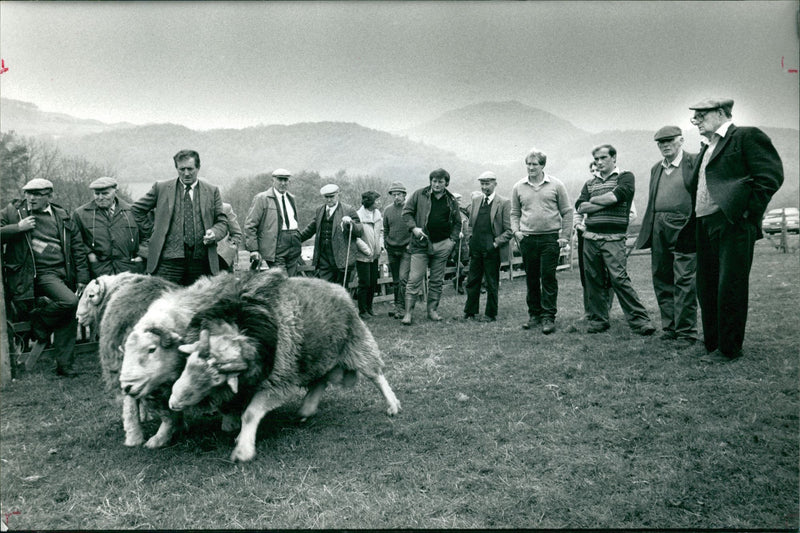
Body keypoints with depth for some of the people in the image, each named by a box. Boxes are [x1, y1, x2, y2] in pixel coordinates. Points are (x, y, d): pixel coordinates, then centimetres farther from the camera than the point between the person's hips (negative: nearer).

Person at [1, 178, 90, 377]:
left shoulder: (63, 217, 12)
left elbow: (78, 249, 12)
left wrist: (82, 279, 6)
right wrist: (18, 228, -11)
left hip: (63, 273, 4)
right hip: (40, 275, -4)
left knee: (69, 315, 2)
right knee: (70, 302, -27)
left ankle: (64, 365, 13)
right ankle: (40, 324, 1)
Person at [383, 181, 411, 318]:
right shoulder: (388, 210, 7)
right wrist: (386, 244, 11)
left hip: (406, 249, -4)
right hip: (392, 249, 5)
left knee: (403, 278, -14)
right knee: (395, 280, 11)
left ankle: (401, 307, -9)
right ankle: (396, 305, 21)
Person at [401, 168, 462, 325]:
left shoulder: (451, 200, 9)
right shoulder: (419, 195, 1)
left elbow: (457, 222, 17)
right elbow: (406, 212, 5)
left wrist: (452, 240, 4)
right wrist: (414, 228, -10)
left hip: (442, 245, 3)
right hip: (421, 243, -3)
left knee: (437, 281, 9)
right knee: (414, 279, -6)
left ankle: (432, 310, 19)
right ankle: (408, 312, -3)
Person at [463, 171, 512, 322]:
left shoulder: (504, 203, -5)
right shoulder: (475, 201, 12)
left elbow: (509, 230, -6)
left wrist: (496, 243, -14)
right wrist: (471, 240, 10)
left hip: (492, 250, -5)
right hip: (476, 249, 5)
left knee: (491, 283, 5)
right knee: (472, 281, 10)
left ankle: (491, 314, 17)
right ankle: (470, 311, 21)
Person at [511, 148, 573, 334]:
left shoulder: (555, 185, 1)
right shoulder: (519, 187, 8)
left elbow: (567, 212, 4)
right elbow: (515, 213, 15)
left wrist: (565, 236, -2)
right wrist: (516, 230, -1)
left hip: (550, 238, -3)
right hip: (527, 239, 3)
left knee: (548, 277, -4)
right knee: (531, 279, 9)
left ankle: (548, 317, 2)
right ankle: (534, 314, 20)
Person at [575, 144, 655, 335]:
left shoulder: (625, 177, 5)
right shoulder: (590, 182, 18)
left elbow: (615, 196, -12)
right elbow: (580, 207, 5)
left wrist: (593, 200, 3)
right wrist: (604, 203, -4)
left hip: (613, 238, -5)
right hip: (590, 238, 5)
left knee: (619, 278, -13)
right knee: (593, 280, 6)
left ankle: (639, 320, -7)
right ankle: (598, 319, 17)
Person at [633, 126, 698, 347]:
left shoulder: (694, 162, 0)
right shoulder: (656, 169, 19)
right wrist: (644, 234, 15)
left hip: (683, 229, -6)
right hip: (659, 230, 7)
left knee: (684, 280, -7)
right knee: (661, 280, 9)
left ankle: (685, 331, 1)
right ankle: (669, 327, 20)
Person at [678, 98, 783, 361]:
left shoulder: (747, 136, -2)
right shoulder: (706, 149, 22)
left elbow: (771, 175, -10)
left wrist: (748, 211, -14)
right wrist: (691, 226, 11)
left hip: (732, 224, -8)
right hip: (705, 226, 8)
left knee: (729, 287, -4)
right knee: (706, 288, 10)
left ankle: (729, 348, 6)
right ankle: (711, 342, 21)